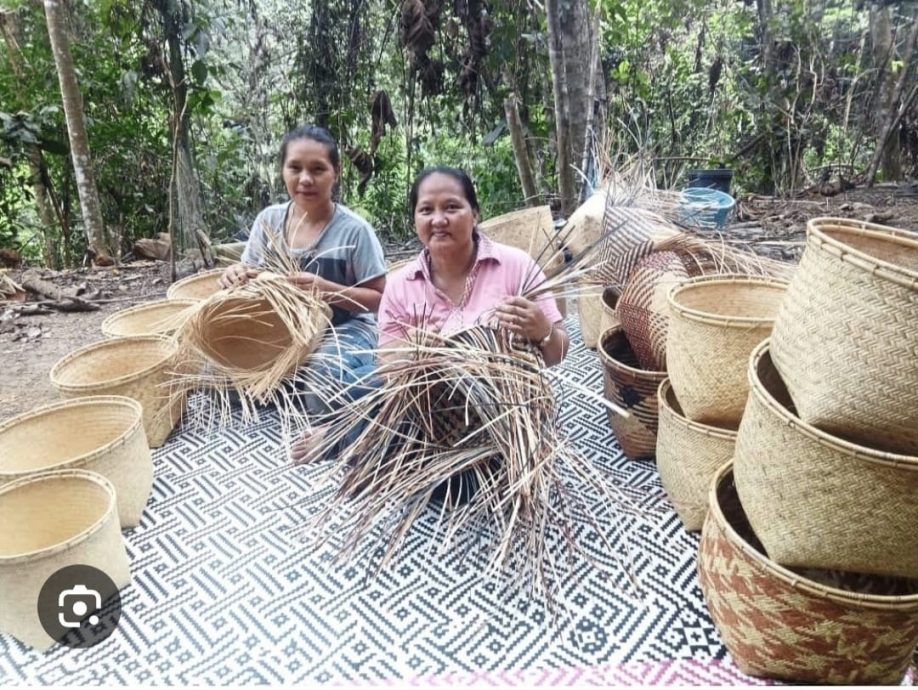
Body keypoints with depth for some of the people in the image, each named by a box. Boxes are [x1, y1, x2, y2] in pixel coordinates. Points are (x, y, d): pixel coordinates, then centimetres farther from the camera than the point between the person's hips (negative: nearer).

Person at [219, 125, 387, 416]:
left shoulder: (354, 230, -14)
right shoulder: (269, 220, 0)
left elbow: (378, 298, -10)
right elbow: (252, 278, 9)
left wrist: (327, 290, -26)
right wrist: (236, 275, -16)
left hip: (345, 330, -5)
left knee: (323, 385, -34)